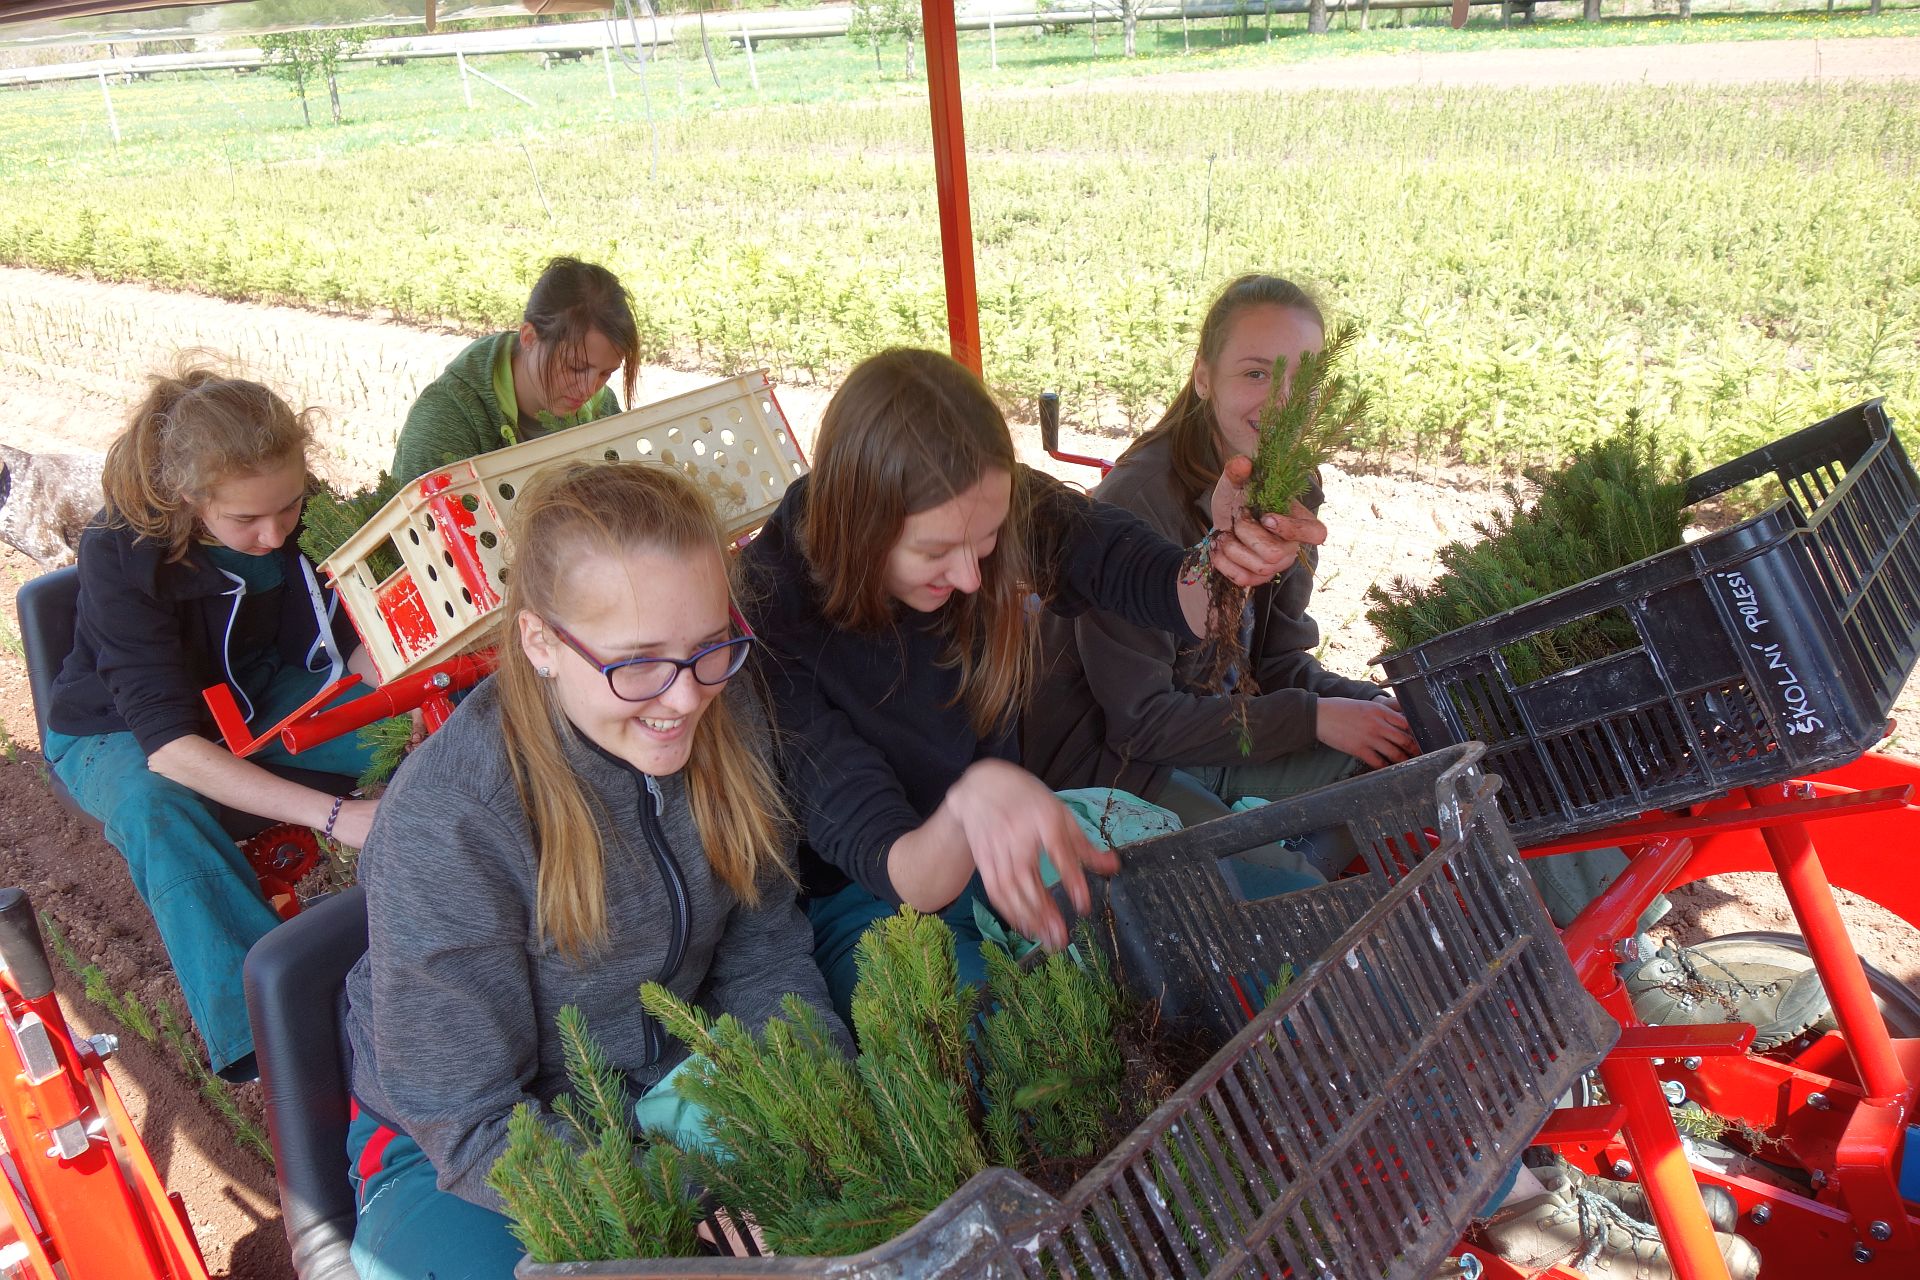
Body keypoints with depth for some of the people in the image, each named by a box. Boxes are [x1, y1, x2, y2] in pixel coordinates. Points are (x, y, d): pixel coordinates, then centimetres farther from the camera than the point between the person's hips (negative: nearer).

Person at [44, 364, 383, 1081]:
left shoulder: (299, 517, -18)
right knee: (152, 804, -41)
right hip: (122, 733, -4)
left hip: (259, 698, 4)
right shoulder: (120, 555, -32)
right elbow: (169, 743, -38)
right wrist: (333, 815, -48)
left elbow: (344, 641, -10)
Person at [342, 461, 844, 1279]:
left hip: (669, 1085, 4)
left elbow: (763, 954, -3)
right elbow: (470, 1124, -22)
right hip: (454, 1149, -3)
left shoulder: (724, 716, -12)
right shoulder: (446, 819, -29)